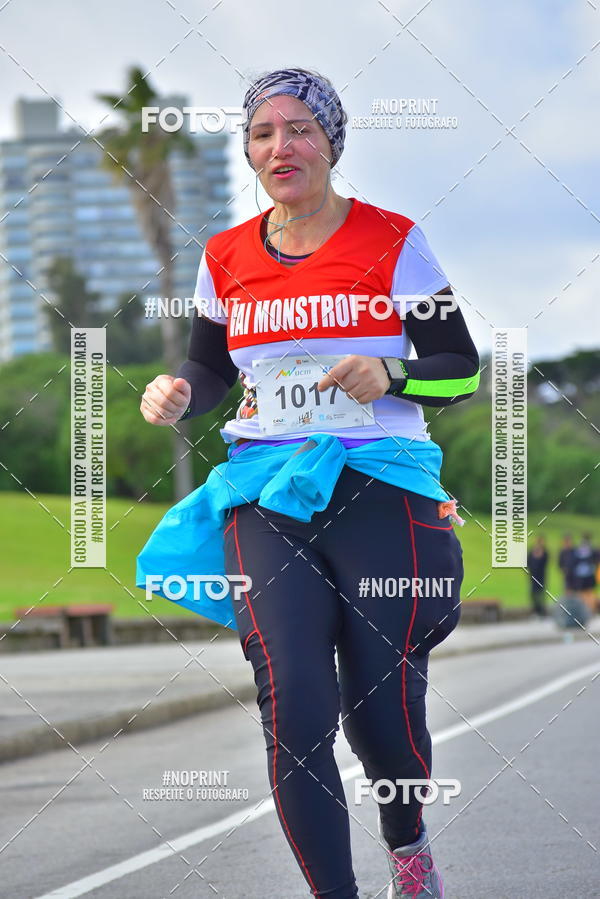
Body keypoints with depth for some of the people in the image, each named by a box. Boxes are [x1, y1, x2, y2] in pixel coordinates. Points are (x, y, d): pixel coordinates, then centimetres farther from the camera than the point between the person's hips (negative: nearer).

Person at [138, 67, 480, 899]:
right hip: (265, 493, 2)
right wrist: (179, 393, 0)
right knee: (295, 708, -17)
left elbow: (462, 371, 3)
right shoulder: (226, 258, 11)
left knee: (379, 715, -7)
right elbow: (212, 369, 23)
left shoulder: (393, 243, 1)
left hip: (380, 485, -2)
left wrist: (390, 376, -17)